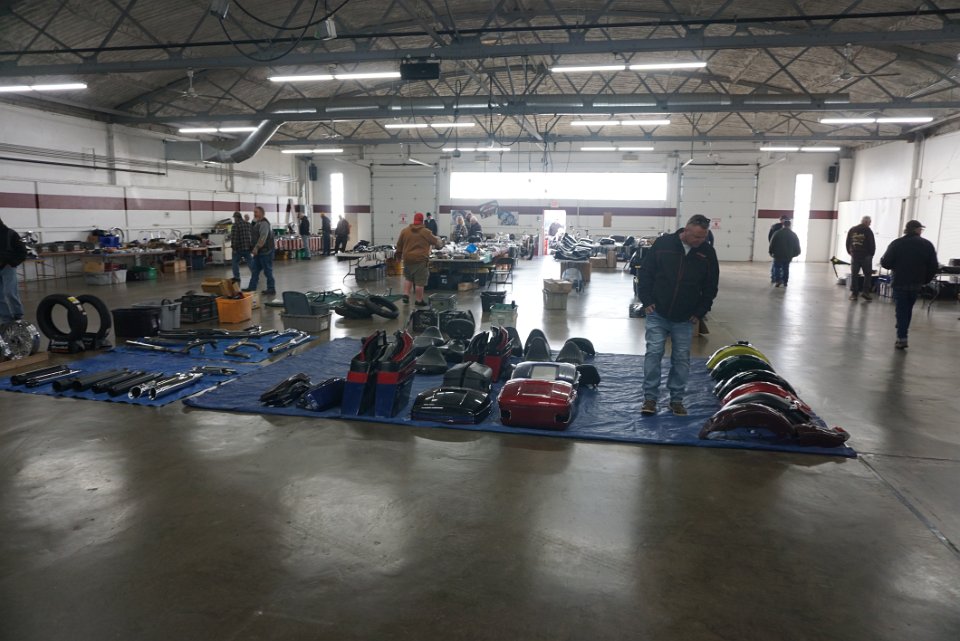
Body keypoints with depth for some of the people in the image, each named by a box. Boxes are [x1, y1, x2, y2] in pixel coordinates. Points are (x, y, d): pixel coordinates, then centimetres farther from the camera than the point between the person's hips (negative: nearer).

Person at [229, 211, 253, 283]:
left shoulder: (235, 225, -11)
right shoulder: (248, 224, 10)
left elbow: (233, 237, -17)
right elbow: (252, 236, 12)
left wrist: (234, 247, -13)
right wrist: (251, 246, 16)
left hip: (239, 248, -5)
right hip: (248, 247, 5)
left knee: (235, 262, 8)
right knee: (250, 262, 8)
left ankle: (236, 277, 10)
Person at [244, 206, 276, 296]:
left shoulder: (264, 223, -15)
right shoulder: (258, 223, 17)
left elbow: (263, 238, -24)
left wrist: (256, 248, -24)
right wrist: (255, 248, 20)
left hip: (265, 251, -11)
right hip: (259, 251, 11)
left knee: (268, 270, -4)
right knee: (255, 270, 12)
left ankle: (271, 289, 3)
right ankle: (251, 287, 18)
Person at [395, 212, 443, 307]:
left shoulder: (405, 231, 5)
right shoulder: (426, 232, -4)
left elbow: (399, 245, 11)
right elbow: (436, 242, 7)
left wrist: (398, 255, 24)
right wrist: (440, 243, 29)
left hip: (408, 259, 4)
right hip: (420, 260, -4)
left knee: (408, 278, 22)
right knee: (420, 281, 2)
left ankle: (406, 294, 11)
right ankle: (419, 300, 7)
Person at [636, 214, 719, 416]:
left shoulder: (707, 253, -2)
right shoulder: (663, 244, -7)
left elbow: (710, 287, 7)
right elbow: (645, 272, 0)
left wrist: (700, 312, 1)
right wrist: (646, 300, -5)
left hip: (685, 318, 2)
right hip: (658, 314, -2)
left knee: (681, 358, 6)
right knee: (654, 353, -4)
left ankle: (677, 399, 18)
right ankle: (650, 397, 5)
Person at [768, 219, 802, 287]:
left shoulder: (777, 233, -4)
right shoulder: (793, 235, 4)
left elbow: (772, 243, -2)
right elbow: (797, 245, 8)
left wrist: (771, 252, 8)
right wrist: (795, 253, 18)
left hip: (778, 254, -3)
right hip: (788, 255, 3)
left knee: (777, 267, 2)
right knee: (786, 268, 12)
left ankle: (777, 280, -15)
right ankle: (785, 282, 12)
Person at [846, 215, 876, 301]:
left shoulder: (852, 230, 6)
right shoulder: (868, 231, -8)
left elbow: (847, 243, 10)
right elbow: (872, 244, -8)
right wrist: (871, 254, 6)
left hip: (854, 256, 4)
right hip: (866, 256, -4)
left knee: (854, 275, 7)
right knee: (867, 275, 6)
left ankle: (854, 293, 6)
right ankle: (866, 293, 3)